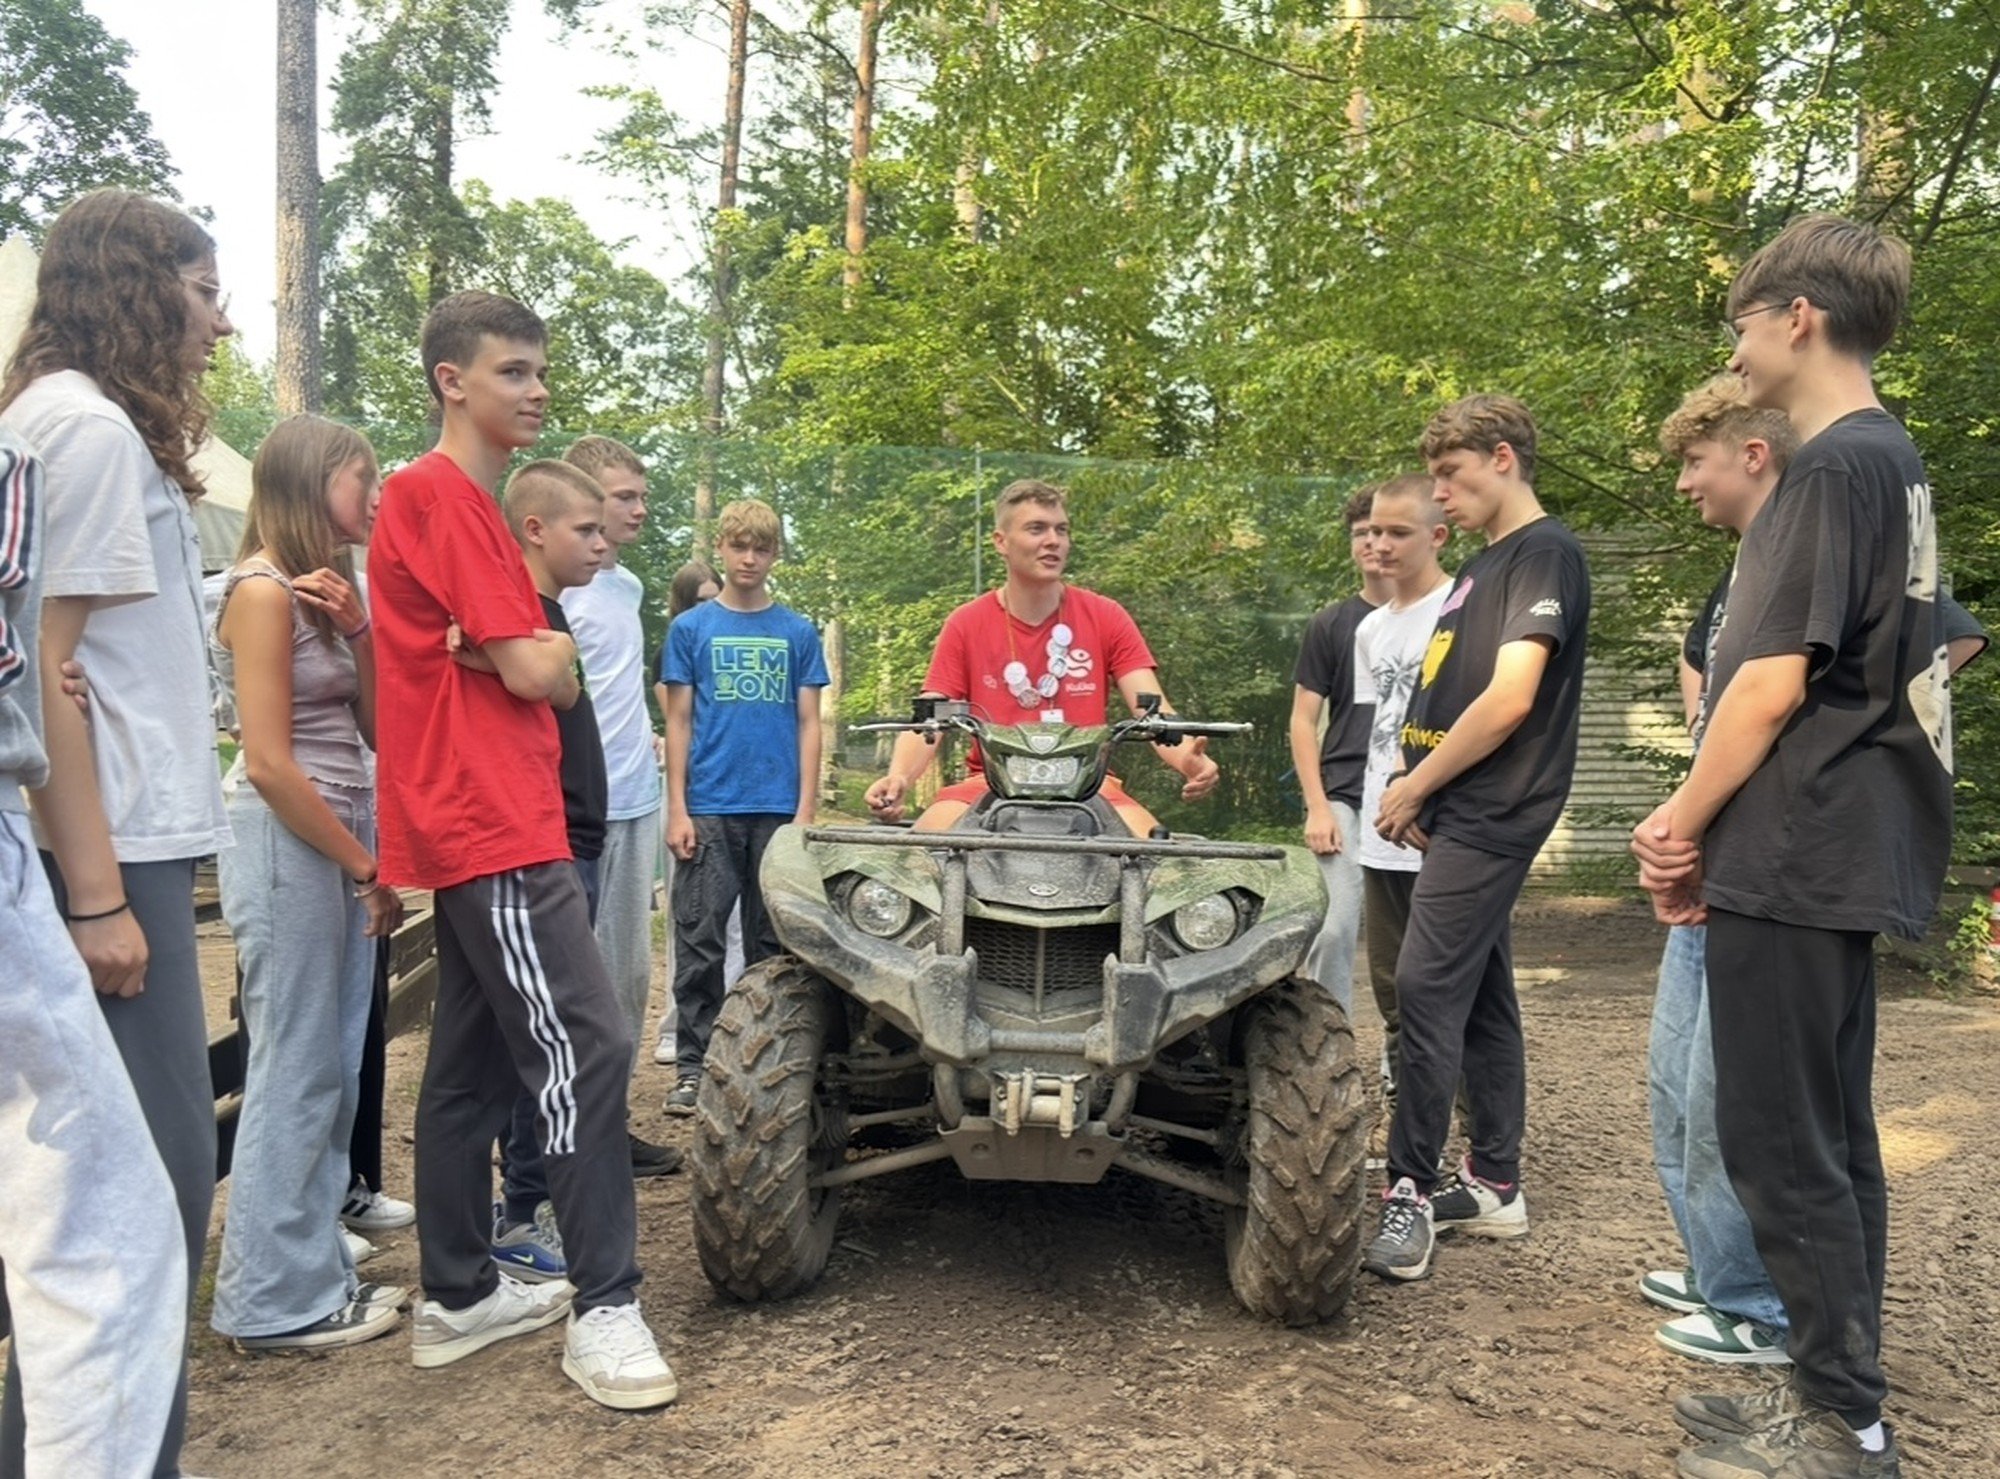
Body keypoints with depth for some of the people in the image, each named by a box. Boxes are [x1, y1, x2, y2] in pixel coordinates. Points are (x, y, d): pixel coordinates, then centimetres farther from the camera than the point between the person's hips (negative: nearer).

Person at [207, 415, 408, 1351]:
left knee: (334, 1072, 12)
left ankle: (316, 1272, 22)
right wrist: (367, 867, -14)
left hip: (343, 836, 9)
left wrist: (357, 630, -7)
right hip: (286, 843, -9)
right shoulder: (262, 590, -11)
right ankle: (274, 1302, 9)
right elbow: (269, 763, -17)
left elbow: (374, 730, 7)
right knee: (294, 1077, -2)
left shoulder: (327, 587, 14)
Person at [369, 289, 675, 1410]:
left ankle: (461, 1296, 24)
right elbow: (538, 672, -15)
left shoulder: (466, 503, 21)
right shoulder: (440, 495, -11)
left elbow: (548, 672, 17)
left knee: (476, 1064, 13)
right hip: (493, 831, -10)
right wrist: (540, 650, 6)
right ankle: (604, 1307, -2)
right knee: (588, 1049, -10)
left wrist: (517, 649, -4)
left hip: (487, 827, 10)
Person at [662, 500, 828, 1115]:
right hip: (709, 810, -1)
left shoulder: (798, 633, 8)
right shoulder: (690, 628, 6)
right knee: (699, 941, 1)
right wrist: (677, 809, -3)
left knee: (771, 941, 9)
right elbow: (679, 722, 4)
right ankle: (692, 1064, 9)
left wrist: (806, 807, -1)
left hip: (778, 810, 1)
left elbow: (807, 723, 7)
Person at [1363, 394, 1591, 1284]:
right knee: (1480, 997, 12)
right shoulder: (1484, 565, 20)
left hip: (1491, 817, -9)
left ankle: (1408, 1194, -7)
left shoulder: (1545, 555, -9)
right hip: (1461, 815, 9)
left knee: (1427, 989, -13)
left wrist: (1414, 785, -11)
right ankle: (1494, 1188, 21)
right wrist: (1420, 794, 8)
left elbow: (1510, 699, -19)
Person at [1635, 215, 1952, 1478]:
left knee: (1782, 1146, -2)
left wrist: (1681, 822, -5)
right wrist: (1711, 832, 13)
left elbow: (1774, 683, -19)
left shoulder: (1836, 466, -14)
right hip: (1842, 855, 10)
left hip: (1794, 863, -10)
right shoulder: (1892, 460, 17)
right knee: (1833, 1140, 15)